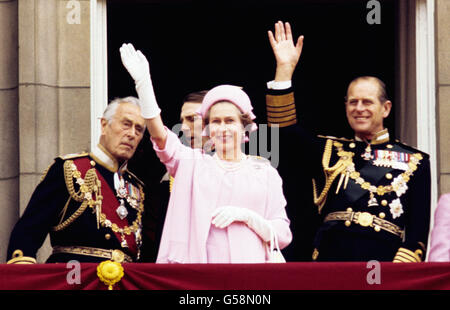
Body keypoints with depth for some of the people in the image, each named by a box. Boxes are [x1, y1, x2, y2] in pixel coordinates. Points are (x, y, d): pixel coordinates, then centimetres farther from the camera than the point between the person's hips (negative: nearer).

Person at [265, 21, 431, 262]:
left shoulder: (415, 161, 12)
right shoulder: (329, 152, 18)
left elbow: (418, 229, 6)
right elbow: (285, 136, 4)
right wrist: (284, 69, 0)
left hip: (383, 263, -1)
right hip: (331, 259, 1)